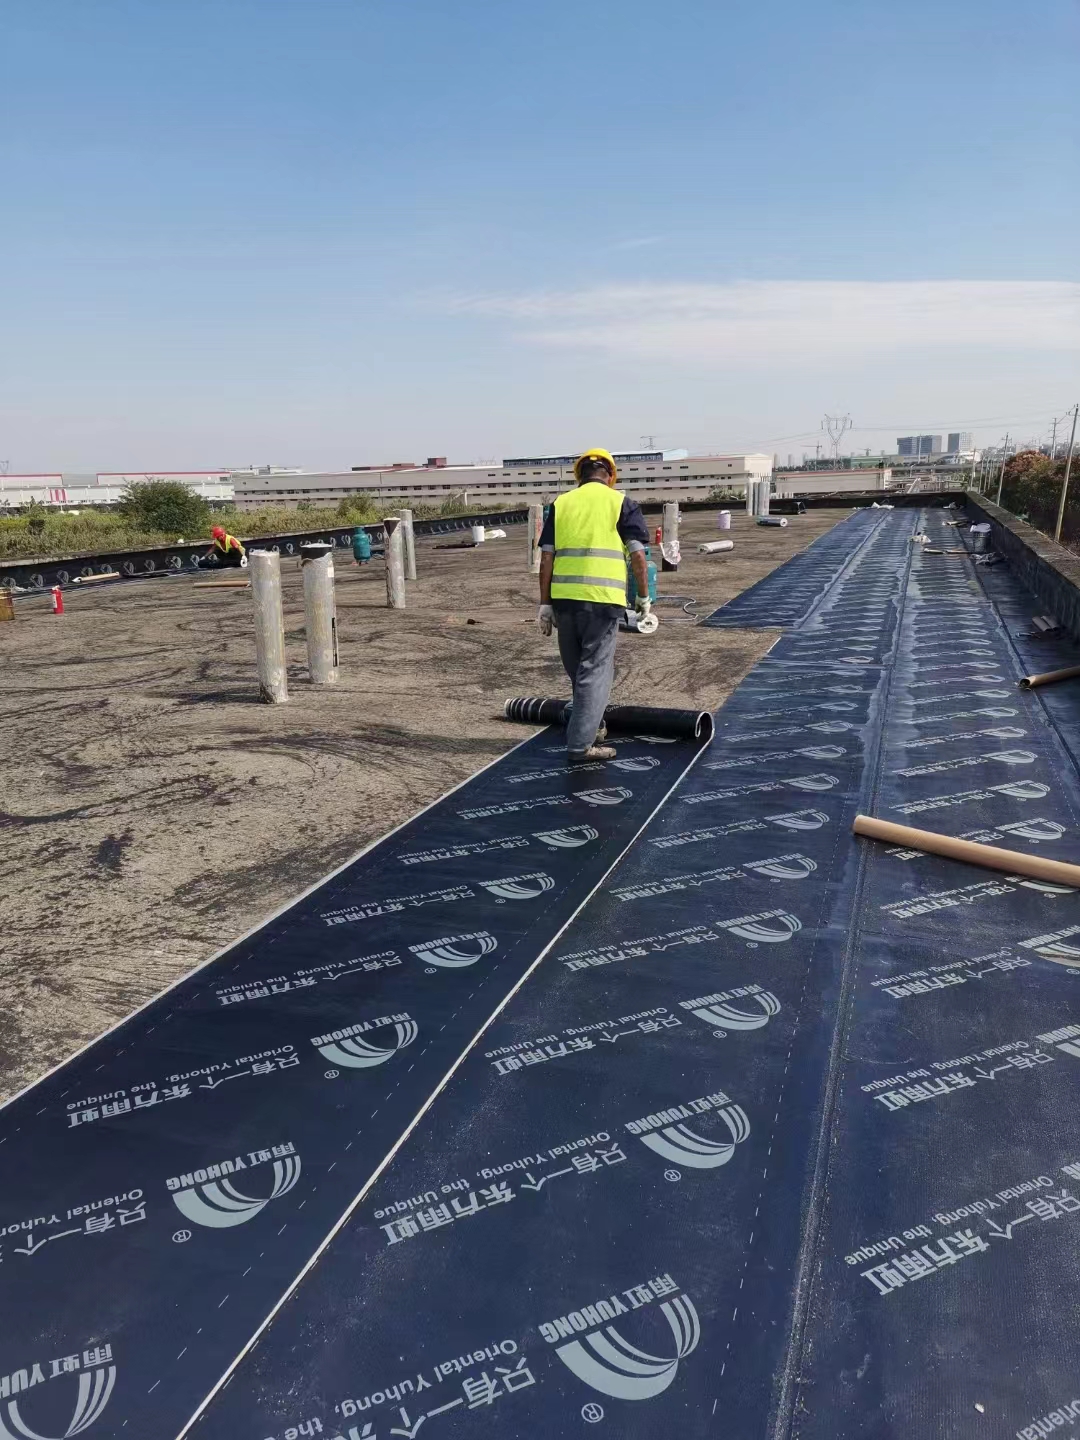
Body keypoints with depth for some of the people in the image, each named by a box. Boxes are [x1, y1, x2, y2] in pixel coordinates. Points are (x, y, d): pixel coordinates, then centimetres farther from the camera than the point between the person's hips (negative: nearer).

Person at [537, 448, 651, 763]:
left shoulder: (561, 503, 12)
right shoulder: (620, 502, 4)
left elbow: (546, 558, 7)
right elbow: (637, 554, -3)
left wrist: (545, 604, 9)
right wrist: (643, 597, 8)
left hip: (564, 598, 4)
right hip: (602, 599, -4)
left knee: (578, 670, 19)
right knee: (595, 672, 3)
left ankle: (591, 726, 35)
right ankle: (581, 744, 2)